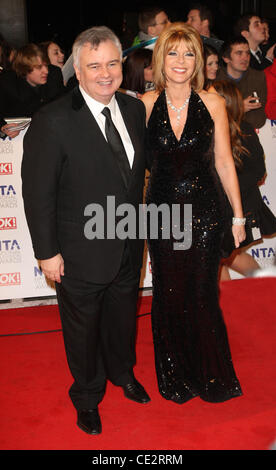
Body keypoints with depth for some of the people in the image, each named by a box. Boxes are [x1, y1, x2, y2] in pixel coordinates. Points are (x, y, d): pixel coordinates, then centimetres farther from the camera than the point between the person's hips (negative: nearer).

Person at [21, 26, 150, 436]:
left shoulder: (134, 109, -2)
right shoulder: (53, 122, -21)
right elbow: (37, 193, -16)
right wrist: (47, 252, -14)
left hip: (129, 248, 5)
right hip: (81, 256, -5)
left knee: (123, 318, 26)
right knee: (83, 328, 17)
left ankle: (123, 372, 55)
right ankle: (87, 396, 44)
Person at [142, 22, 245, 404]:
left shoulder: (212, 103, -3)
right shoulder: (146, 104, -3)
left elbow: (224, 162, 2)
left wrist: (238, 215, 4)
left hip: (205, 211, -1)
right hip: (163, 211, 1)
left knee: (203, 295, 7)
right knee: (168, 295, 12)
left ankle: (209, 375, 31)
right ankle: (176, 376, 34)